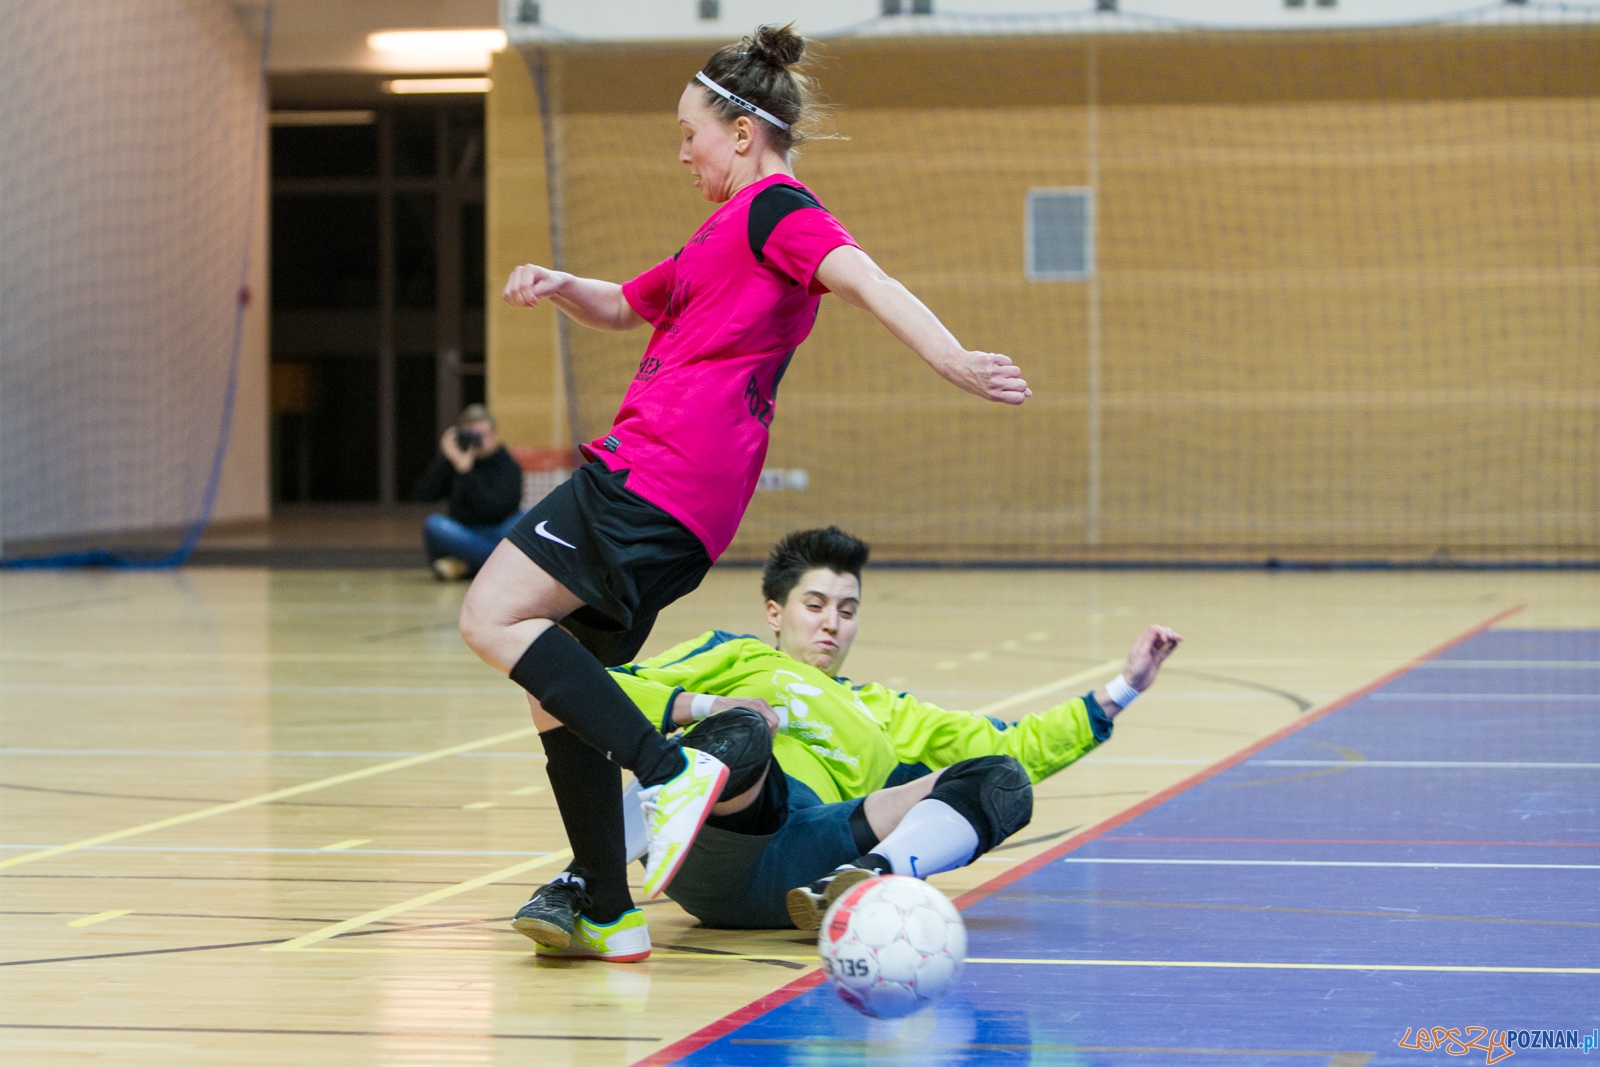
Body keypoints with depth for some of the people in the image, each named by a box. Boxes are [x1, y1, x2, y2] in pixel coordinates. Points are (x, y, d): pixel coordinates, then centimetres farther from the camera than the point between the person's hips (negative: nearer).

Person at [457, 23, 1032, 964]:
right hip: (659, 482, 10)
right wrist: (560, 286, 16)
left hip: (661, 477, -10)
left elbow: (862, 277, -20)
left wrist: (950, 359, -37)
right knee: (559, 695, 9)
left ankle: (669, 772, -22)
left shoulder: (776, 208, -2)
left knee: (494, 618, -16)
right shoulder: (731, 229, 28)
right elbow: (625, 306, 39)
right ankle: (611, 915, 9)